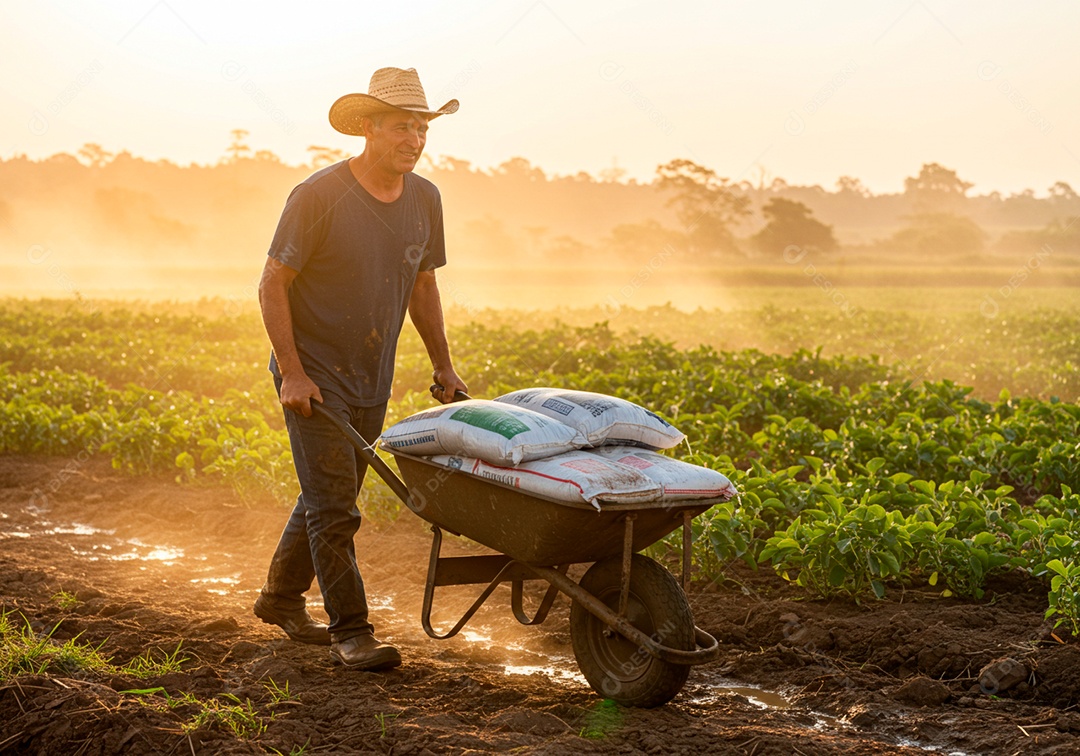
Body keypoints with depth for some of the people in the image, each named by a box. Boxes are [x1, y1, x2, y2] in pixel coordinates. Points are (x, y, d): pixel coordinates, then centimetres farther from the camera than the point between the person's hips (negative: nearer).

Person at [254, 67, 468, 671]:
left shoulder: (424, 199, 2)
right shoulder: (319, 196, -17)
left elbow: (423, 286, 15)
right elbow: (273, 284, -13)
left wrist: (445, 368, 15)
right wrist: (292, 372, -18)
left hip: (373, 379, 6)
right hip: (313, 374, -6)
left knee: (330, 496, 17)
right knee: (334, 506, -8)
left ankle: (282, 598, 34)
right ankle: (350, 631, 0)